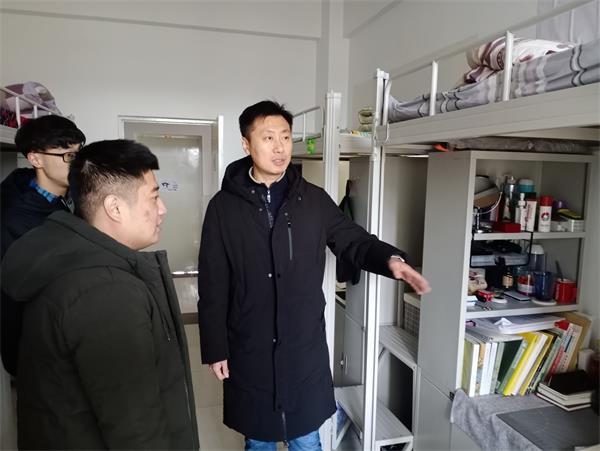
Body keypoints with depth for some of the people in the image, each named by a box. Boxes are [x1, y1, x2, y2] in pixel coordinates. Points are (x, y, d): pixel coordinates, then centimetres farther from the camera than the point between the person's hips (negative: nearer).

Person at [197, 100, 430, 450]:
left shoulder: (315, 200, -2)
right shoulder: (224, 207, -6)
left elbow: (354, 242, 5)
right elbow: (212, 287, -4)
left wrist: (390, 259, -16)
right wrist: (215, 348, -4)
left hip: (305, 348, 1)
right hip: (249, 350, 0)